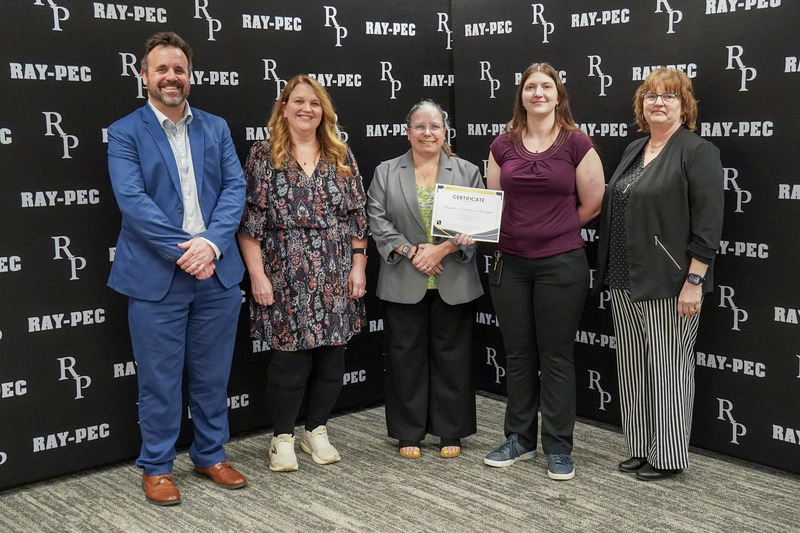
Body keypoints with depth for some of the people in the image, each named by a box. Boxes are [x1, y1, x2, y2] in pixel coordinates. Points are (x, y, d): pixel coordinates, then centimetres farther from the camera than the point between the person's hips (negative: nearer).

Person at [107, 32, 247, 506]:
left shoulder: (216, 128, 10)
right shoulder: (125, 133, -1)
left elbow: (235, 188, 2)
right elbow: (133, 200, -12)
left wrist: (211, 243, -14)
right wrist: (183, 251, -19)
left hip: (217, 272, 4)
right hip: (156, 278, -3)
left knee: (212, 376, 14)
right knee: (160, 380, 6)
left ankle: (211, 455, 31)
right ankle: (157, 466, 22)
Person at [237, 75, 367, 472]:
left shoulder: (341, 157, 9)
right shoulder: (263, 156, 0)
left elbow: (357, 218, 8)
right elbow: (249, 222, -4)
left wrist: (358, 266, 1)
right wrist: (257, 275, -10)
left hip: (335, 277, 3)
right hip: (286, 277, -3)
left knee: (331, 356, 8)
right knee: (291, 359, 0)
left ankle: (317, 431, 25)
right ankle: (283, 439, 17)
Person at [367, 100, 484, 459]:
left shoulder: (467, 172, 5)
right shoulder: (386, 173, 6)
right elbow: (378, 220, 0)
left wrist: (443, 249, -13)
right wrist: (411, 251, -11)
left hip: (453, 282, 0)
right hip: (404, 282, 0)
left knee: (452, 355, 7)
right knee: (406, 355, 6)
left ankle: (451, 432, 18)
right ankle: (409, 433, 17)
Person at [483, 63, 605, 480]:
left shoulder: (576, 144, -4)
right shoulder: (503, 146, 6)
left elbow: (592, 204, 0)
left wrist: (553, 228, 6)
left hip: (561, 264, -3)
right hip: (510, 264, 4)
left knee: (556, 355, 3)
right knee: (517, 354, 11)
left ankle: (558, 447, 14)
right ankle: (519, 439, 25)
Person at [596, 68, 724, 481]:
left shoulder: (697, 152, -9)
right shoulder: (634, 151, 14)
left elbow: (708, 222, -15)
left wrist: (694, 281, -19)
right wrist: (611, 271, 15)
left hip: (668, 284, -8)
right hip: (626, 279, 8)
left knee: (667, 366, 1)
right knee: (633, 365, 13)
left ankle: (667, 457, 13)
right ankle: (641, 449, 25)